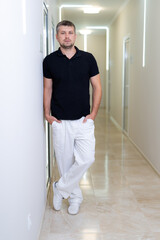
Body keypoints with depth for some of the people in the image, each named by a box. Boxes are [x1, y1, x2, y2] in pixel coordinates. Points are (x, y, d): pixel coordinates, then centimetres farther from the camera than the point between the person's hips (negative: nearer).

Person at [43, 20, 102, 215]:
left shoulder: (88, 58, 0)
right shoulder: (50, 60, 1)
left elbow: (97, 87, 4)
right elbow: (47, 89, 8)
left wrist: (93, 113, -3)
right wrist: (47, 113, -1)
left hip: (83, 120, 0)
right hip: (60, 121, 0)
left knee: (86, 159, -9)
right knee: (64, 161, 7)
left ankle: (60, 188, 13)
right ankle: (75, 197, 27)